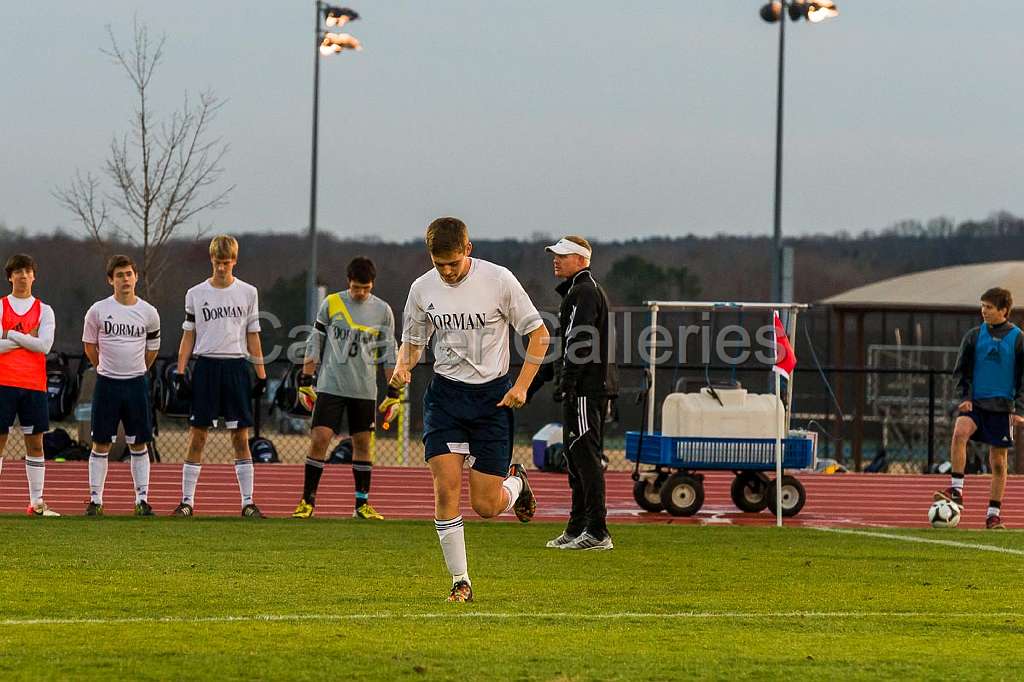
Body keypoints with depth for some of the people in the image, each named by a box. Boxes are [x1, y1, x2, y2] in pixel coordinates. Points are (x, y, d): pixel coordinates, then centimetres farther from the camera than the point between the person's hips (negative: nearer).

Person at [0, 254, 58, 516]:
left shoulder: (44, 310, 9)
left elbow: (44, 345, -6)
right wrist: (26, 340, -7)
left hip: (34, 385, 2)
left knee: (35, 443, 3)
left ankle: (37, 502, 7)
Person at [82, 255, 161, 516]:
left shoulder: (149, 313, 1)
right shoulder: (98, 310, -3)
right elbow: (90, 346, 10)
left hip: (137, 383, 1)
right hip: (106, 384, -1)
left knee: (139, 445, 4)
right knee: (100, 444, 1)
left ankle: (142, 499, 8)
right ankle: (95, 500, 6)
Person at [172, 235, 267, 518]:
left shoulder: (248, 293, 6)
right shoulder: (196, 294, 6)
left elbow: (252, 336, 10)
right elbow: (188, 336, 8)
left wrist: (261, 375, 6)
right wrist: (180, 372, 0)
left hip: (236, 367, 0)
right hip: (206, 366, 0)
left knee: (241, 436, -1)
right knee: (197, 436, -1)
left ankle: (248, 502, 2)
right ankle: (187, 501, 3)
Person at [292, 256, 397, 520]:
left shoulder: (383, 311, 4)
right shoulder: (331, 304, 0)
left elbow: (388, 352, 9)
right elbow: (314, 342, 6)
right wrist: (305, 379, 1)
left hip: (364, 389, 1)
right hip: (330, 386, -1)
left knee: (363, 444, 4)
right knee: (319, 439, -9)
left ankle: (362, 504, 13)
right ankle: (307, 501, -2)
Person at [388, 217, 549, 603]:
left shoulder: (499, 280, -9)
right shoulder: (422, 289, 1)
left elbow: (538, 334, 0)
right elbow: (413, 342, 15)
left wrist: (522, 385, -9)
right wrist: (402, 369, -8)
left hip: (492, 395, -2)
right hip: (445, 393, 2)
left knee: (485, 506, -3)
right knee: (446, 488, -14)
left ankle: (515, 482, 34)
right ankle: (460, 582, -4)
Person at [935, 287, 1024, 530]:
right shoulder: (974, 336, 5)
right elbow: (961, 371, 10)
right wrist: (965, 396, -5)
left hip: (1002, 407, -1)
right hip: (975, 403, 1)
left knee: (998, 462, 3)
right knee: (959, 432, -29)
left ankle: (994, 514, 13)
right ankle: (956, 491, -29)